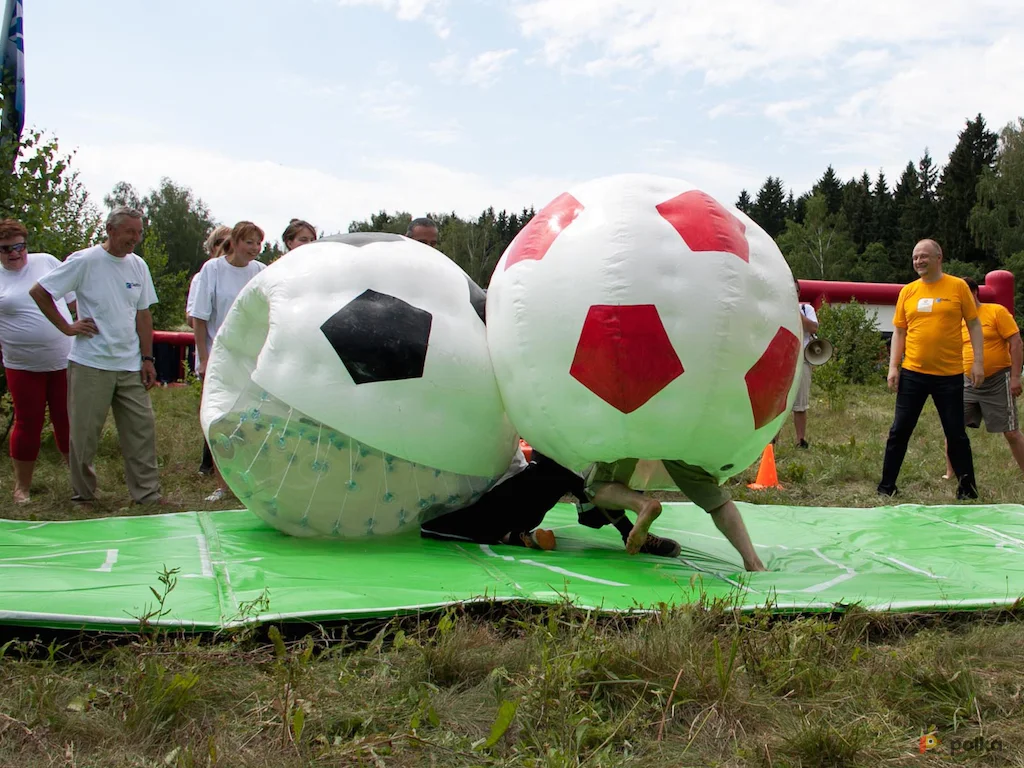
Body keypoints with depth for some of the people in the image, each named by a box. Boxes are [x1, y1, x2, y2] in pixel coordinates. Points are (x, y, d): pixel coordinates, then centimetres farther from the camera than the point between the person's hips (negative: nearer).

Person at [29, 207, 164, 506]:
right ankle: (83, 496, 20)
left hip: (130, 366, 4)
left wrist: (147, 358, 7)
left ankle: (148, 494, 11)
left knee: (142, 428, 3)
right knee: (85, 433, 4)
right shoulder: (84, 261, -8)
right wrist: (67, 327, -7)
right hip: (90, 365, -4)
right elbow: (38, 292, -5)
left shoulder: (138, 266, 8)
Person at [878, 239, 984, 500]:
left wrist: (978, 361, -7)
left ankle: (967, 489, 19)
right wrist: (893, 367, 1)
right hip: (912, 373, 2)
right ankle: (886, 486, 14)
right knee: (899, 431, 5)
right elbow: (899, 332, 9)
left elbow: (974, 325, 1)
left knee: (956, 434, 7)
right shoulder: (907, 291, 5)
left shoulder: (958, 286, -2)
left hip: (950, 374, -2)